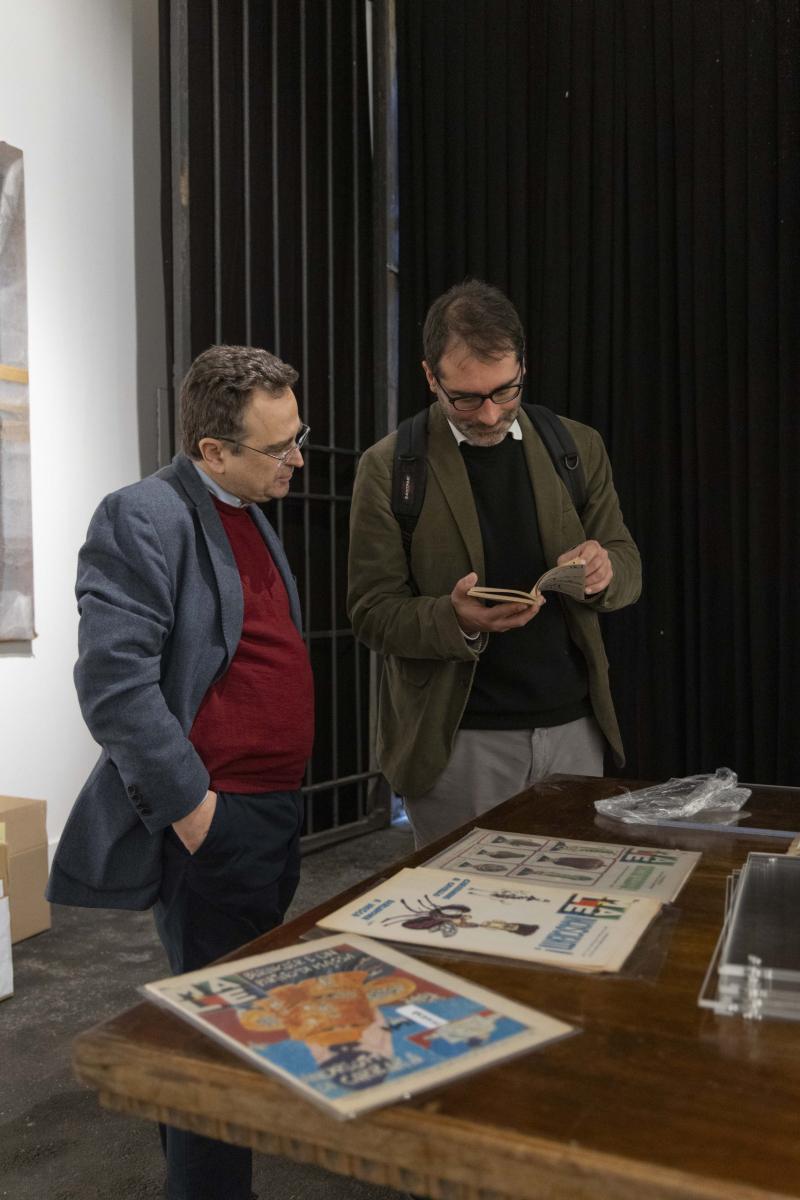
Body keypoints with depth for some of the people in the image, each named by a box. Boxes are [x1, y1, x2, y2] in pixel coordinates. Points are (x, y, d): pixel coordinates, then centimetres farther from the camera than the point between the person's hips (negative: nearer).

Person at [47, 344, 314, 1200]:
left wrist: (284, 793, 15)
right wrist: (192, 810, -19)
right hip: (212, 825, -9)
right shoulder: (145, 518, -15)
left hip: (274, 816, 9)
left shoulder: (254, 519, 13)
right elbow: (114, 681, -23)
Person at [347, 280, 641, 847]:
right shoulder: (388, 466, -5)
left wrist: (604, 570, -14)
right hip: (456, 740, -3)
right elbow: (372, 611, -5)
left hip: (573, 728, 3)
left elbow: (628, 566, 10)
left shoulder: (579, 448, 5)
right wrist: (455, 619, -25)